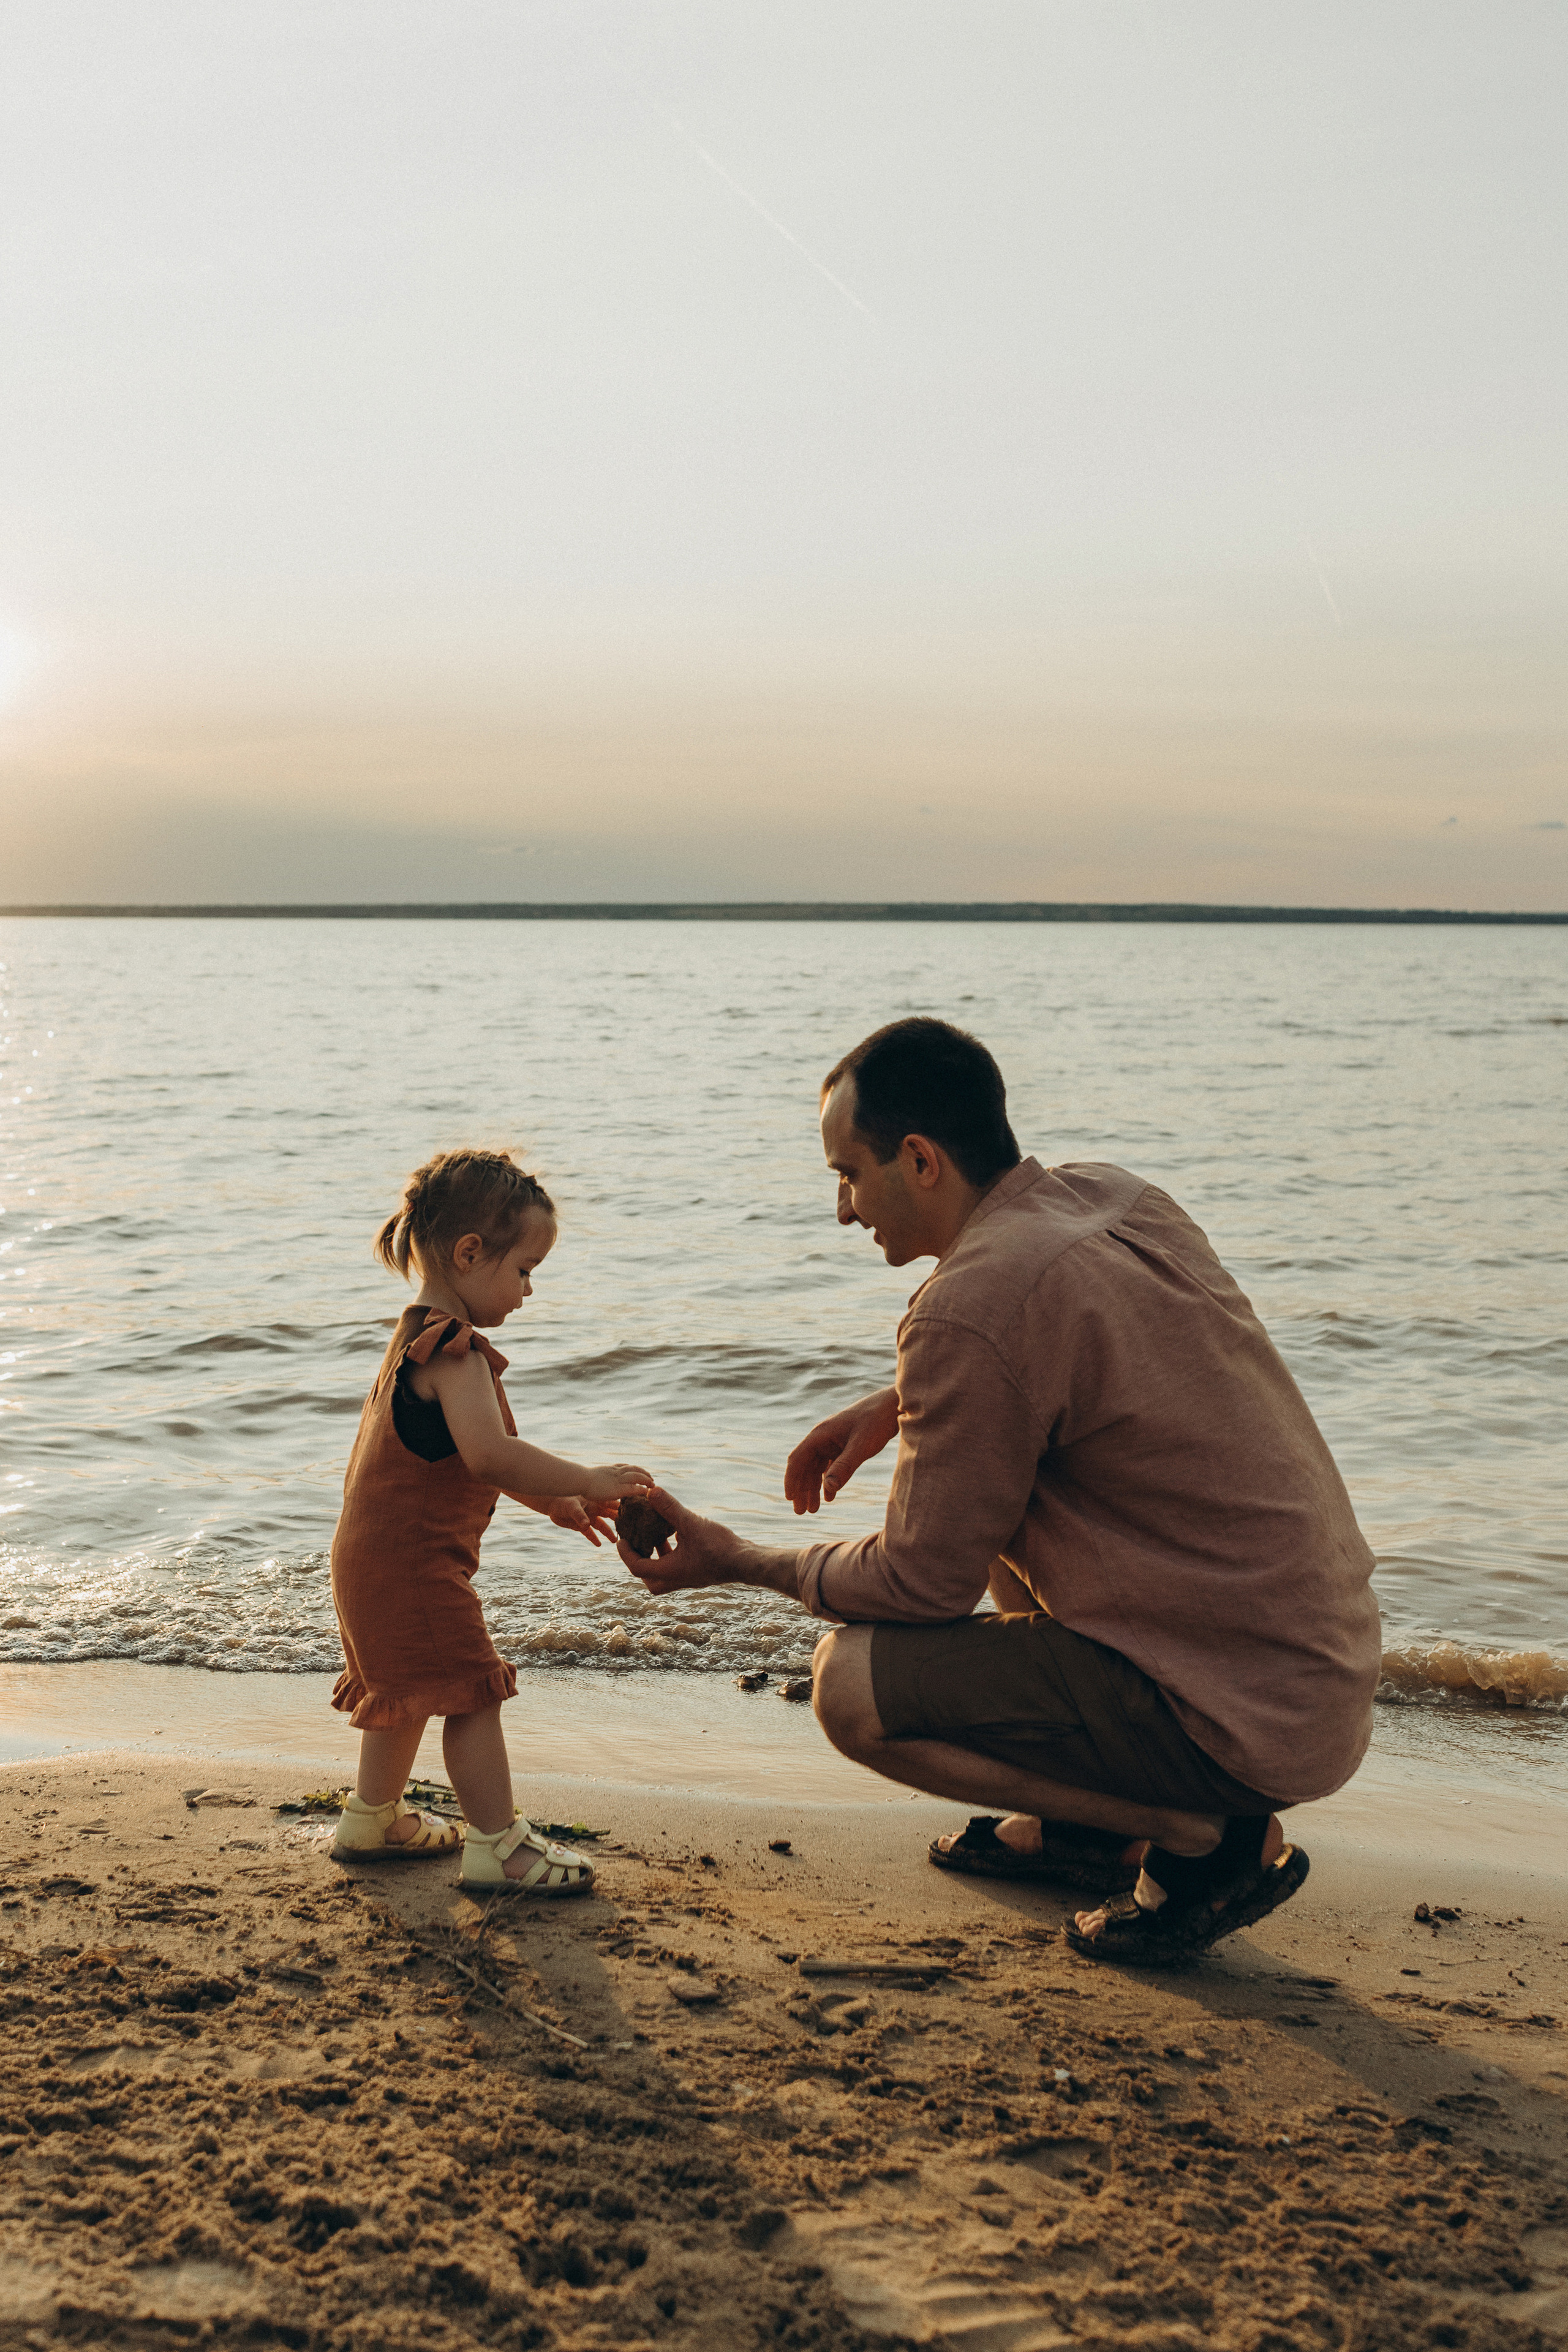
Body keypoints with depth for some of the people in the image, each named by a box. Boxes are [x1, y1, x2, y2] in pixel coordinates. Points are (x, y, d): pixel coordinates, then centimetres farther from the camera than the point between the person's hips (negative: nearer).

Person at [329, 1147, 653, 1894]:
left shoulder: (420, 1338, 14)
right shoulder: (452, 1349, -22)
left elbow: (464, 1458, 20)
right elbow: (488, 1454, -35)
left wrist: (553, 1502, 17)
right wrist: (585, 1481, -29)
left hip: (377, 1556, 11)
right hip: (413, 1562, -11)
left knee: (407, 1688, 24)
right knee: (471, 1690, -5)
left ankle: (373, 1819, 39)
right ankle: (496, 1846, 1)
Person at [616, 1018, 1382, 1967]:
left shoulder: (970, 1309, -22)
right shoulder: (1121, 1196, 4)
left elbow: (923, 1585, -12)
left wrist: (741, 1561, 3)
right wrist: (899, 1403, 17)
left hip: (1248, 1727, -9)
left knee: (853, 1682, -10)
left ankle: (1213, 1839, 0)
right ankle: (1087, 1823, 25)